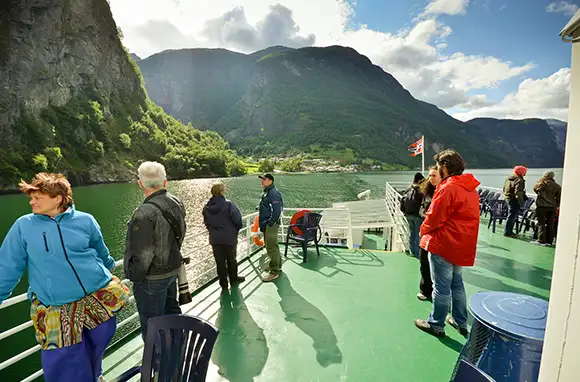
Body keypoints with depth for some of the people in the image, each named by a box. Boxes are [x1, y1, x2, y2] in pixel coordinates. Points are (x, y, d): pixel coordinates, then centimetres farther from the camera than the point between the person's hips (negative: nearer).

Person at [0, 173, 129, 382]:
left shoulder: (85, 221, -2)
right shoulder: (23, 226, -3)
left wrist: (110, 270, 28)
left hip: (99, 299, 1)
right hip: (57, 311, 0)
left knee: (96, 348, 18)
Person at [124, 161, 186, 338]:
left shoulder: (145, 213, -27)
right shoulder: (176, 203, -4)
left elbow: (143, 254, -24)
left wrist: (134, 275, -7)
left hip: (152, 278, -8)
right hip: (172, 269, 8)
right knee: (171, 311, 27)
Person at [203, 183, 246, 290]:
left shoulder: (206, 207, -3)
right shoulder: (228, 204, -18)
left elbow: (206, 222, 7)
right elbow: (237, 220, -14)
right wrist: (237, 229, 6)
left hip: (214, 239, 3)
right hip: (229, 238, -3)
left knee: (220, 262, 14)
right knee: (231, 260, 18)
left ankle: (223, 284, 23)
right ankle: (233, 279, 35)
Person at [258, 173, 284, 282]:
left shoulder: (273, 193, -19)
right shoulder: (266, 192, 13)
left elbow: (276, 211, -24)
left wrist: (269, 224, -20)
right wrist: (262, 223, 16)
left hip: (271, 225, -10)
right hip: (266, 224, 11)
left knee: (271, 248, -5)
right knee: (271, 246, 20)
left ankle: (274, 271, 4)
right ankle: (277, 265, 35)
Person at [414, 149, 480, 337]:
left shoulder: (447, 188, -19)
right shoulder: (470, 188, 9)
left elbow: (434, 217, -18)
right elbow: (461, 216, 14)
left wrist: (423, 230, 1)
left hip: (444, 244, -9)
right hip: (462, 244, 9)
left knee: (442, 287, 4)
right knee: (456, 283, 21)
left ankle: (436, 324, 19)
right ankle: (460, 322, 33)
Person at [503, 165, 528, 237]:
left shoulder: (508, 178, 11)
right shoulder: (519, 180, -17)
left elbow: (504, 189, 18)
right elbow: (518, 193, -23)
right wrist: (521, 202, -18)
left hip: (507, 198, 10)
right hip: (514, 200, -10)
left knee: (511, 216, 19)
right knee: (512, 216, -3)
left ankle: (509, 231, 26)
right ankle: (507, 232, 1)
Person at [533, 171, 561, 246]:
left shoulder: (541, 183, -6)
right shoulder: (557, 186, 2)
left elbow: (535, 189, 12)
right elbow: (559, 198, 5)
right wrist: (556, 205, 16)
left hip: (541, 206, -3)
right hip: (552, 207, 3)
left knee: (541, 224, 0)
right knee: (550, 225, 10)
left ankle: (541, 240, -4)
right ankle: (549, 241, 15)